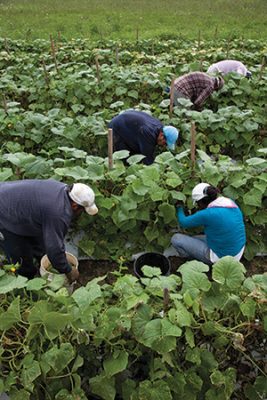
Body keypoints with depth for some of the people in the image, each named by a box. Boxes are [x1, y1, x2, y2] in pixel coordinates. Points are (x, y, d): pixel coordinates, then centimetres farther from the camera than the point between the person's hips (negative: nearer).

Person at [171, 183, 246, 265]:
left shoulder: (207, 214, -25)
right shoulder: (230, 203, -5)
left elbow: (183, 222, -7)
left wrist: (179, 208, 13)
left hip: (220, 256, -8)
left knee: (176, 239, 1)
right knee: (190, 240, 26)